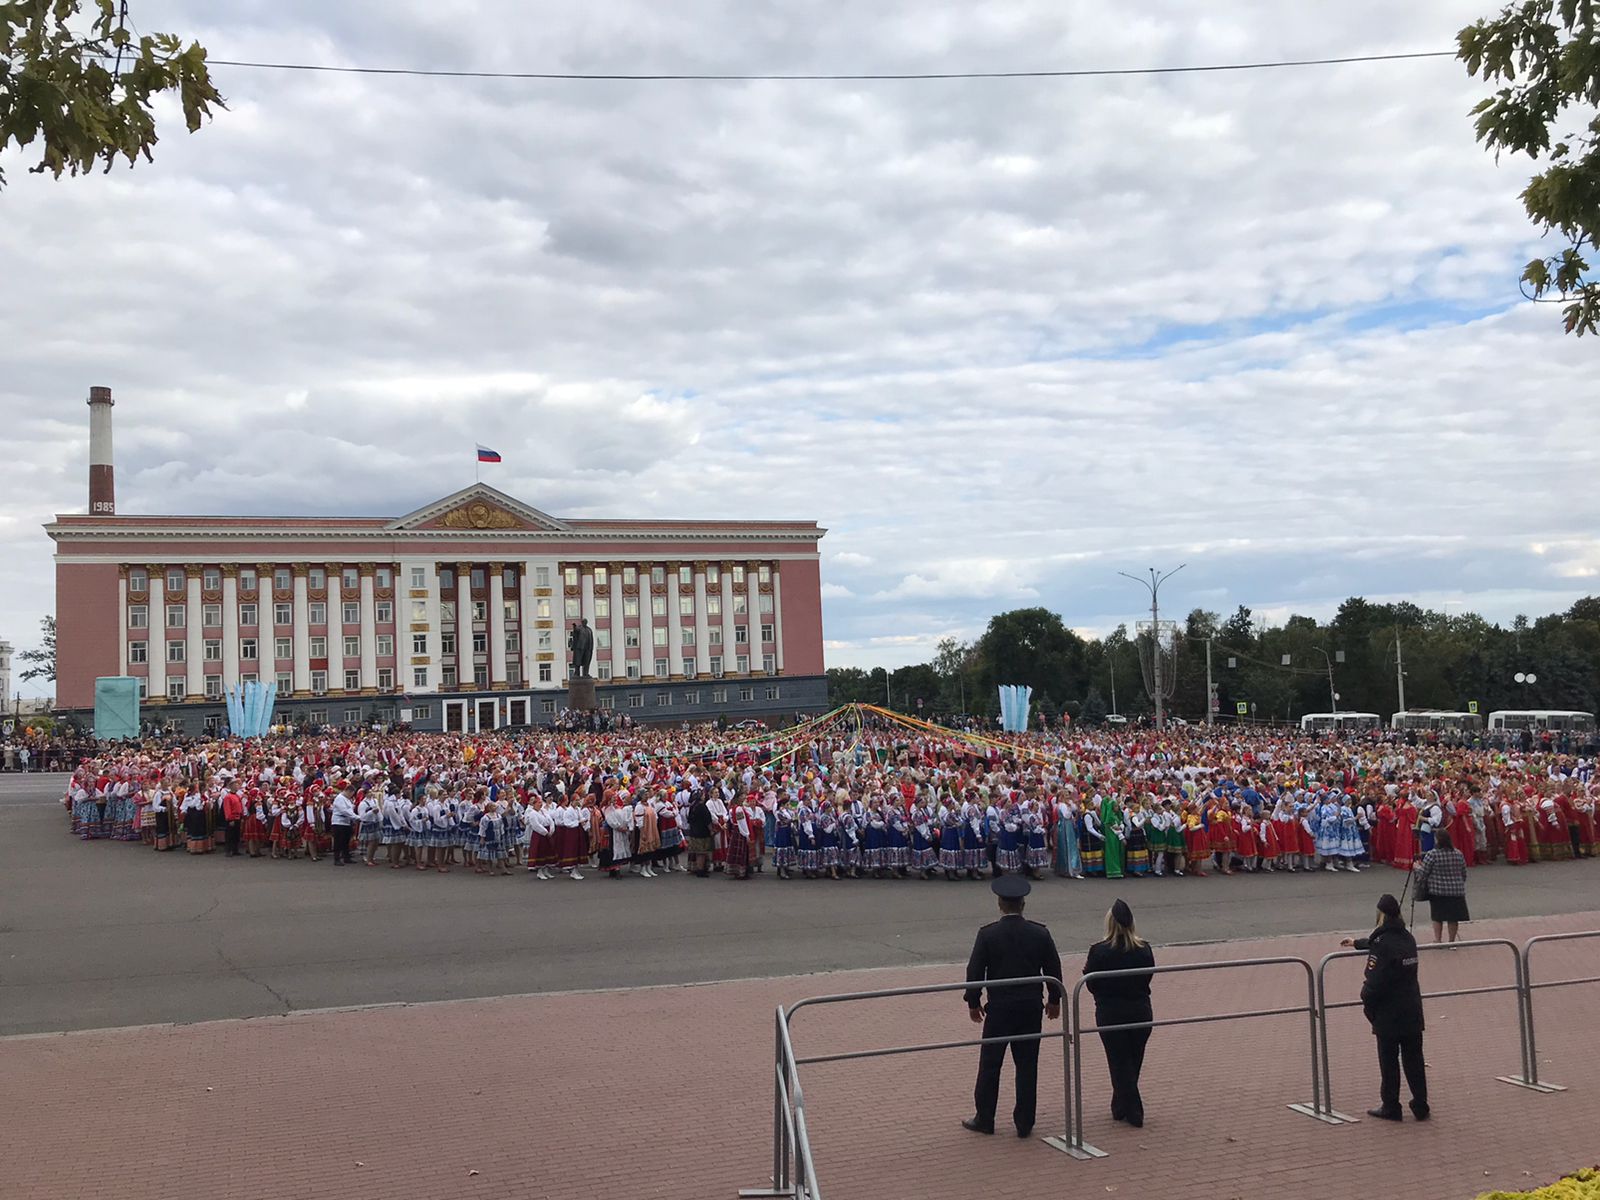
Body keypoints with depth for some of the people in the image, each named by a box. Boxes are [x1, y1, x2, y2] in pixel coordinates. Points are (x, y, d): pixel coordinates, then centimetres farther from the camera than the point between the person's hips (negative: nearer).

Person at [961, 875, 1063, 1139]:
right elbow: (1054, 969, 6)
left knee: (990, 1064, 8)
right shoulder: (1040, 933, -2)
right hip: (1031, 1008, 2)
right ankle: (1024, 1123, 12)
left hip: (999, 1009, -2)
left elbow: (975, 971, -6)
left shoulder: (987, 934, -9)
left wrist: (973, 1002, 6)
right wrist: (1054, 999, 19)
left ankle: (984, 1119, 15)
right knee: (1027, 1065, 8)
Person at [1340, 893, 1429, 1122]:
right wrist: (1357, 942, 43)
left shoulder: (1381, 944, -20)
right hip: (1412, 1012, 7)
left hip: (1388, 1015, -7)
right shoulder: (1407, 938, 6)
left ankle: (1390, 1108, 12)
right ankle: (1420, 1106, 17)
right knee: (1414, 1060, 13)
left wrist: (1366, 1000, -2)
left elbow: (1374, 982, -21)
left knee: (1388, 1062, 5)